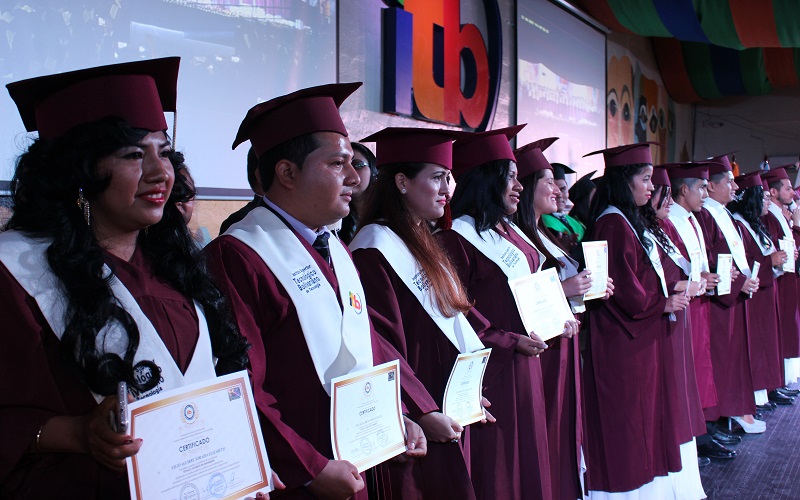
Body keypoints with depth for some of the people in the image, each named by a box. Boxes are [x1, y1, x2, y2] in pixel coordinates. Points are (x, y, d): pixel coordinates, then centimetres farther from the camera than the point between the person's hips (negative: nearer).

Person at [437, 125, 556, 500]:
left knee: (526, 458, 15)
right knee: (497, 466, 1)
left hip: (523, 364, 9)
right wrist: (510, 341, -18)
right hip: (492, 369, -9)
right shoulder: (459, 237, -15)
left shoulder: (506, 230, 12)